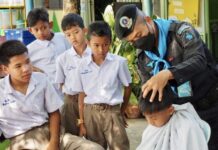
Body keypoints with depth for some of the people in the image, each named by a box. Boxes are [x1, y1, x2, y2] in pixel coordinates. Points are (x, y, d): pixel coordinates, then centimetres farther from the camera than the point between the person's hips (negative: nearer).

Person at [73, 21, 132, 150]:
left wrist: (122, 112, 9)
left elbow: (128, 88, 4)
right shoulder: (83, 65, 0)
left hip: (112, 112, -2)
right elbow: (82, 95, 4)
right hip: (90, 112, 3)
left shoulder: (119, 62, -7)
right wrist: (82, 122, 4)